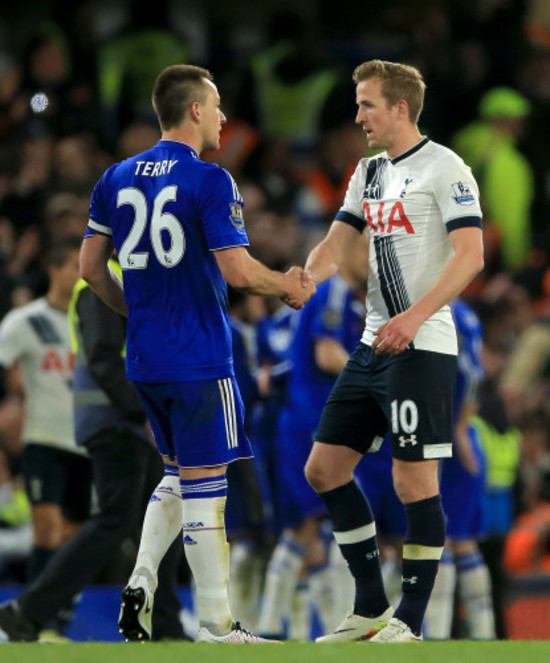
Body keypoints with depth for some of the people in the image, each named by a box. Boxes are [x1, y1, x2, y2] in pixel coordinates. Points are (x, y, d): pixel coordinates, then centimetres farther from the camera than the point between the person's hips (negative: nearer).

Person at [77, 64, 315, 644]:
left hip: (143, 357, 7)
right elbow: (238, 270, -16)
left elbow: (90, 266, 12)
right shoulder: (209, 182, -11)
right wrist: (287, 287, 1)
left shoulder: (116, 179, 8)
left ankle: (141, 582, 6)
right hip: (198, 358, -7)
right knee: (203, 483, -2)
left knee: (179, 472, 21)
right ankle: (215, 627, 0)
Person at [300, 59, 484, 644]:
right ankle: (371, 608, 16)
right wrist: (303, 280, -7)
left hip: (421, 348, -9)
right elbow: (336, 245, 16)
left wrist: (415, 316, -25)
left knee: (414, 480, -7)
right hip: (372, 347, 9)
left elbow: (470, 254, -16)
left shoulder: (444, 167, -8)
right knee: (324, 469, 8)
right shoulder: (369, 171, 17)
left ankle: (409, 623, 0)